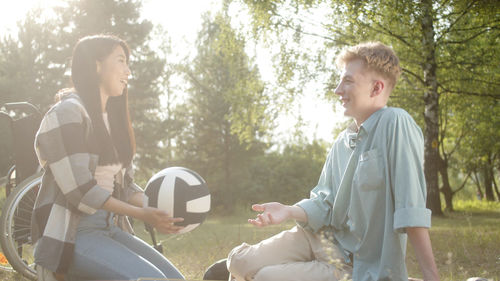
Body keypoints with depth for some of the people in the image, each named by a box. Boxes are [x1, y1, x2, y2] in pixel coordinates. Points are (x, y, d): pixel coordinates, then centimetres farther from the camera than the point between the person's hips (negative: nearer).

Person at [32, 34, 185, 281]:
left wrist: (157, 211, -5)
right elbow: (79, 190, -17)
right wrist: (142, 214, -16)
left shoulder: (112, 118, 17)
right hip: (69, 235, -8)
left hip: (110, 229, 8)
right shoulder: (67, 113, -9)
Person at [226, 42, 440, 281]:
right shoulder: (342, 142, 6)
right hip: (320, 236, 7)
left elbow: (412, 210, -24)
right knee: (240, 261, -3)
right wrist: (288, 211, -11)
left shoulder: (395, 123, -18)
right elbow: (323, 204, 9)